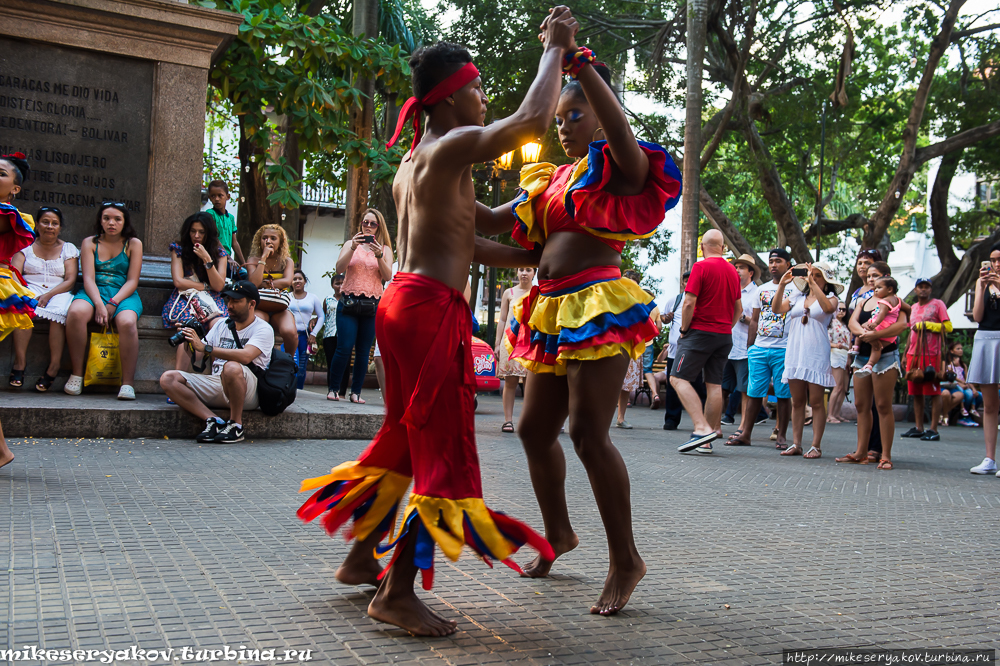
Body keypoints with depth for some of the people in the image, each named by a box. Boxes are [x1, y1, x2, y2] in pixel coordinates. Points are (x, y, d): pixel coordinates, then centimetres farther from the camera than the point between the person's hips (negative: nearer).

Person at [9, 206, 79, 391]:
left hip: (59, 292, 0)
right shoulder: (26, 247, 14)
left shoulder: (68, 249, 12)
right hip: (30, 290, 1)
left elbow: (70, 280, 0)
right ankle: (20, 362, -31)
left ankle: (53, 367, -33)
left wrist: (48, 295, -17)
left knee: (58, 312, -35)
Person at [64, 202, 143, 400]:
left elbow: (132, 281, 1)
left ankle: (127, 382, -31)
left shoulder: (134, 244, 9)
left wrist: (113, 303, -15)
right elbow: (88, 279, -1)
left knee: (127, 322, -35)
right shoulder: (90, 243, 11)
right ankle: (77, 374, -23)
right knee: (76, 313, -34)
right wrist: (99, 304, -19)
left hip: (123, 295, -1)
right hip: (94, 293, 1)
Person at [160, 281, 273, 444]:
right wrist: (189, 343, -5)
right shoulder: (222, 326, 21)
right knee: (168, 378, -11)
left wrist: (205, 348, -22)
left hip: (248, 393, -6)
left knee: (232, 367, -40)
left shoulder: (263, 329, 0)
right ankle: (212, 420, -20)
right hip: (215, 385, 6)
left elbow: (246, 356, -21)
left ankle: (236, 424, -18)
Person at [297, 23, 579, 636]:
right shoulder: (453, 145, -9)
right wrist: (555, 47, -3)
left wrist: (535, 259, 19)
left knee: (406, 436, 20)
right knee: (442, 447, -5)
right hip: (432, 308, -10)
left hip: (405, 302, 10)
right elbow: (534, 119, -17)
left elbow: (463, 239, 20)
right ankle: (397, 593, -2)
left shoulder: (414, 160, 20)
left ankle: (361, 558, 30)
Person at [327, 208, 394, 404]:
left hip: (372, 305, 1)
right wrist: (353, 248, -17)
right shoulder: (350, 244, 11)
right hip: (348, 302, -1)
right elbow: (339, 268, -4)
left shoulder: (385, 249, 11)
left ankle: (356, 392, 7)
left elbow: (388, 276, -2)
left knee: (363, 351, 0)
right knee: (344, 348, -9)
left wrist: (379, 255, -16)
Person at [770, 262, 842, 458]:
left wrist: (812, 283, -20)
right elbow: (777, 308, 3)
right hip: (794, 352, 4)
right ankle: (796, 444, 10)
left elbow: (828, 308, -19)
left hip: (817, 354, -4)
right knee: (797, 401, 6)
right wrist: (781, 284, -6)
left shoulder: (830, 298, 4)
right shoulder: (797, 297, 15)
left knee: (816, 402, -4)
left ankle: (816, 446, 0)